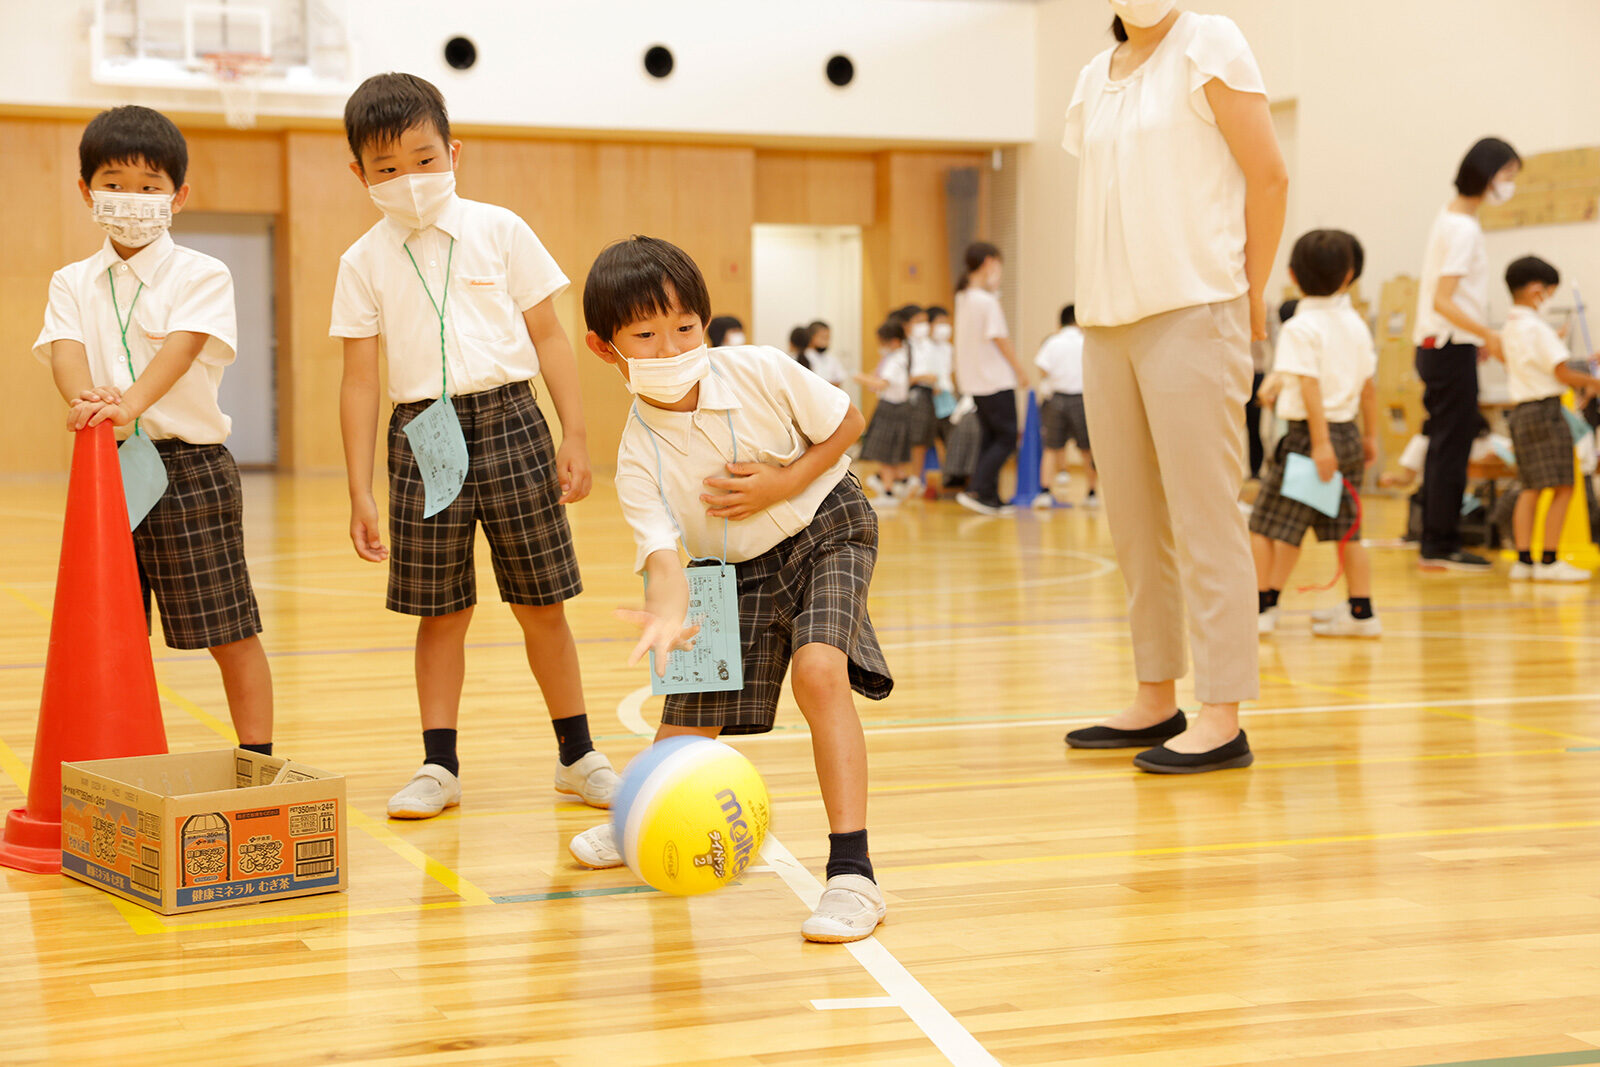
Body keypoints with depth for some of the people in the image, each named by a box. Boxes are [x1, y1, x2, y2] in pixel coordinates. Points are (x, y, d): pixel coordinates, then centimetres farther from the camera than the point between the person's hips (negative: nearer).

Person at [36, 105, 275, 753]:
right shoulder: (74, 283, 11)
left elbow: (184, 345, -19)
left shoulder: (200, 276, -1)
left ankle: (258, 764, 8)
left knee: (228, 631, 0)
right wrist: (84, 397, -32)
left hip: (187, 464, -4)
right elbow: (65, 347, -8)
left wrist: (131, 402, -37)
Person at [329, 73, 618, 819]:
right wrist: (360, 492, -1)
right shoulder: (365, 263, 3)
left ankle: (578, 755, 19)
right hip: (422, 434, 0)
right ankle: (438, 766, 16)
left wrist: (573, 435, -4)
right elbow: (360, 379, 3)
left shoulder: (499, 232, 3)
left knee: (540, 604, 6)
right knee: (440, 612, 5)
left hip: (509, 423, 0)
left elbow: (548, 336, 4)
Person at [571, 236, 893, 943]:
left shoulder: (761, 373, -22)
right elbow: (663, 554, -31)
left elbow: (846, 422, -8)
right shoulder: (638, 458, -21)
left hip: (826, 527, -2)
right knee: (685, 731, 4)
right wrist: (669, 613, -55)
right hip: (732, 570, 2)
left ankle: (852, 872, -27)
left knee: (818, 670, -29)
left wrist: (784, 483, -23)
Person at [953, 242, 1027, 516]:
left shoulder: (962, 297, 9)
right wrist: (1019, 368, -3)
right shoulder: (987, 301, -17)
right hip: (996, 380, -9)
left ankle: (989, 497, 11)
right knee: (1006, 438, -3)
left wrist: (993, 290, 9)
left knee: (990, 437, 13)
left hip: (974, 380, 9)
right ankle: (976, 490, -12)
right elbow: (999, 338, -15)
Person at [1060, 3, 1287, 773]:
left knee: (1204, 519, -7)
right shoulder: (1094, 80, 16)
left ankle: (1221, 718, -4)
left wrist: (1249, 300, -1)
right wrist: (1099, 304, 10)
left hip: (1191, 316, -7)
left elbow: (1268, 179, -4)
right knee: (1133, 523, 10)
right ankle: (1156, 699, 20)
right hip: (1105, 323, 7)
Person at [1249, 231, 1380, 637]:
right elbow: (1368, 386, 11)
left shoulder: (1300, 329, -12)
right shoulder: (1357, 325, 8)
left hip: (1306, 434, -7)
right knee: (1346, 531, 10)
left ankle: (1260, 606, 3)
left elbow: (1311, 388, -19)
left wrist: (1321, 444, -22)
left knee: (1265, 526, 2)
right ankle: (1362, 612, 11)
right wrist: (1370, 436, 20)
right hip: (1347, 432, 7)